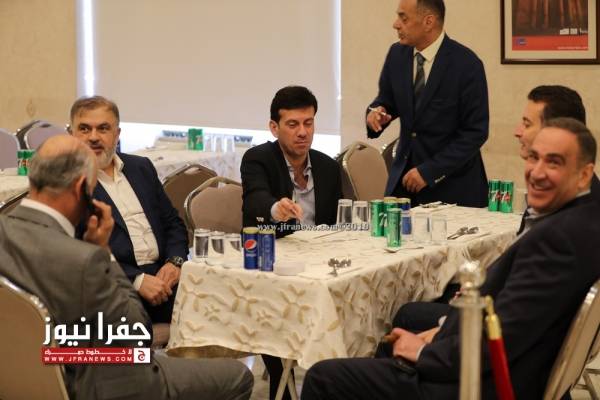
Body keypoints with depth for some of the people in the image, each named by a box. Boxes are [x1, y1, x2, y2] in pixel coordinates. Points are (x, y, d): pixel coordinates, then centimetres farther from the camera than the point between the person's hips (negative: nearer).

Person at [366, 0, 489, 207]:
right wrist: (376, 112, -13)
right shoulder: (397, 54, 0)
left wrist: (429, 171, -18)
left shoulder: (466, 64, -16)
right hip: (404, 174, 4)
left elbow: (475, 132, -15)